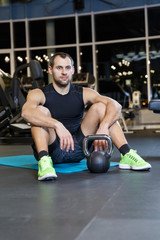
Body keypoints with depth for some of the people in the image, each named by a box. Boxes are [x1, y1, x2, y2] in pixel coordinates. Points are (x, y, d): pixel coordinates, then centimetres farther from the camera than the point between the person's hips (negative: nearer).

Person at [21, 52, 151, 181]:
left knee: (100, 107, -10)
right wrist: (57, 125, -45)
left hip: (77, 149, 3)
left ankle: (127, 155, -19)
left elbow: (115, 106, -14)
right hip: (51, 150, -3)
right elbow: (26, 112, -31)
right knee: (41, 111, -26)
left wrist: (104, 126, -34)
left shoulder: (84, 94, 1)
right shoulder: (39, 94, -7)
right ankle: (44, 161, -41)